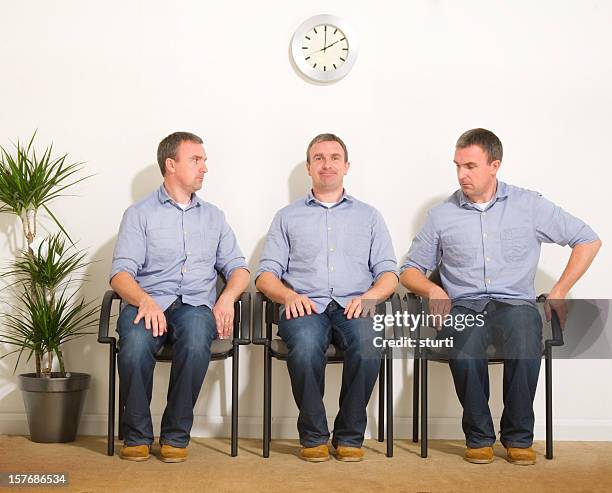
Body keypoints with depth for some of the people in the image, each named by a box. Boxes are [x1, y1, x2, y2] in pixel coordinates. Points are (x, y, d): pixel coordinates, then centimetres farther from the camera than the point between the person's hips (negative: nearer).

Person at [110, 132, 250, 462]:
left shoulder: (213, 216, 23)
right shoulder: (140, 214, 11)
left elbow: (237, 268, 18)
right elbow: (120, 273, 0)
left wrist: (227, 298, -6)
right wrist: (145, 301, -22)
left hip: (196, 305, 2)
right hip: (148, 302, -1)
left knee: (196, 341, -35)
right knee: (135, 344, -35)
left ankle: (176, 436, -18)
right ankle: (137, 435, -14)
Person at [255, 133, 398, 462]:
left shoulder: (368, 216, 23)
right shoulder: (288, 217, 22)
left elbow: (388, 273, 13)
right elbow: (266, 274, 12)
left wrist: (368, 296, -9)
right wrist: (289, 295, -10)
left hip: (353, 307, 1)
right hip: (305, 307, 0)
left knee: (368, 345, -34)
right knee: (305, 345, -36)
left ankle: (350, 435, -15)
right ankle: (313, 435, -16)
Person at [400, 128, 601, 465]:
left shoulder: (529, 205, 9)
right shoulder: (442, 215, 13)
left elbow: (588, 241, 13)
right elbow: (410, 270, 18)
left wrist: (559, 292, 4)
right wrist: (432, 290, -5)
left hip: (515, 301, 0)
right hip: (463, 304, 1)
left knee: (525, 347, -36)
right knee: (464, 348, -35)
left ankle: (518, 437, -15)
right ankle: (479, 436, -14)